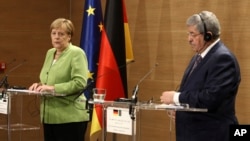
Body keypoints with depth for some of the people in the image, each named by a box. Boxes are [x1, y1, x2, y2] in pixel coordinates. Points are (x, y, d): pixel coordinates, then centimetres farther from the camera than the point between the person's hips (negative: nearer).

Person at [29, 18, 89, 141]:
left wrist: (53, 88, -22)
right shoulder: (50, 53, 16)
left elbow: (80, 83, -19)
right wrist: (40, 85, 3)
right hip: (50, 117, 8)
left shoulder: (76, 53, -8)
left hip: (70, 117, -8)